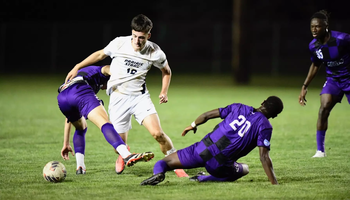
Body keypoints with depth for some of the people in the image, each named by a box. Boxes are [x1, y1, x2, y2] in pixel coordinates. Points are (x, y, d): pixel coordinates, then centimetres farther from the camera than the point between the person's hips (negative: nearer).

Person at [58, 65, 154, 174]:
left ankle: (80, 167, 14)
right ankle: (127, 155, -42)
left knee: (81, 128, 30)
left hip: (61, 97, 6)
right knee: (105, 124, -19)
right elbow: (107, 69, 1)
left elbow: (69, 118, 48)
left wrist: (66, 144, 51)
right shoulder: (102, 71, 31)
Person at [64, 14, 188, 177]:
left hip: (140, 96, 0)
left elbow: (166, 70, 14)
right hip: (118, 98, 0)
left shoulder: (155, 53, -8)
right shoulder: (119, 43, -9)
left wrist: (164, 92, 2)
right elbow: (100, 54, 10)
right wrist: (77, 67, 9)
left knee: (158, 133, -20)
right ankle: (122, 157, 38)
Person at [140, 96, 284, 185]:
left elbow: (207, 115, 14)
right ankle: (203, 179, 6)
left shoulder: (238, 108, 9)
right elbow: (264, 157, -12)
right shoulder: (264, 127, -4)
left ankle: (158, 172, -24)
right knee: (243, 169, 30)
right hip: (219, 165, -3)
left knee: (163, 163, 17)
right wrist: (275, 184, -11)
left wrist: (193, 125, 34)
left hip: (202, 149, 3)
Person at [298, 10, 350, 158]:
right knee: (324, 108, -16)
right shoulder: (313, 46, -6)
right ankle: (320, 149, -10)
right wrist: (305, 86, 13)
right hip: (333, 79, 4)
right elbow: (315, 65, 13)